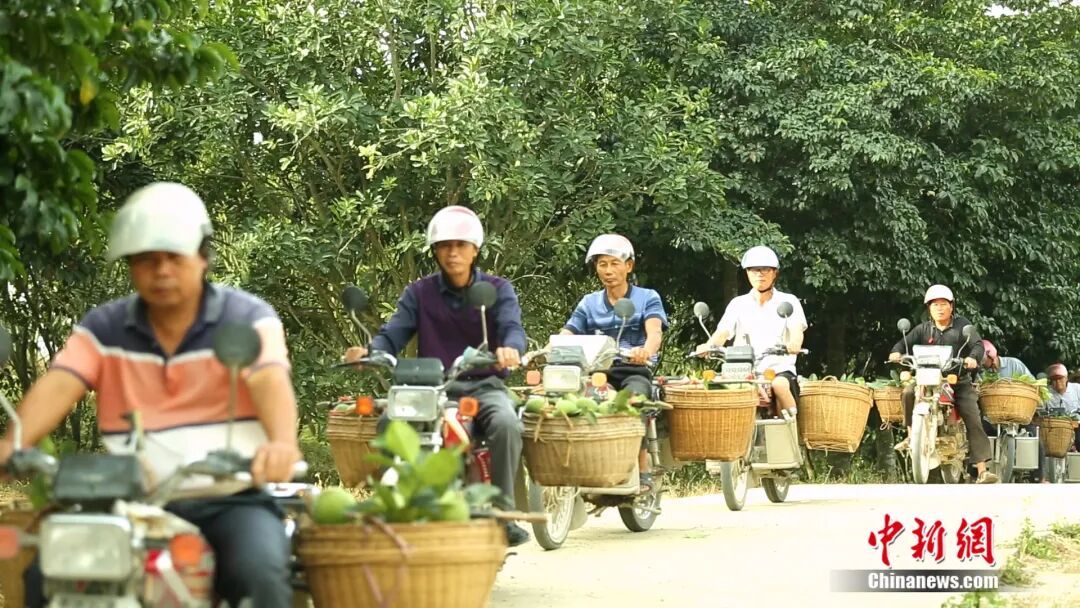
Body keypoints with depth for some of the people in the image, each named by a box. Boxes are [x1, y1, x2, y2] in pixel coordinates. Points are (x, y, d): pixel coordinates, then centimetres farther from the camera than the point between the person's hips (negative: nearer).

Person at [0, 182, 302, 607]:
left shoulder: (247, 318, 2)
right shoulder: (103, 329, 11)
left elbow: (271, 382, -16)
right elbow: (58, 386, -5)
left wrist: (282, 444, -40)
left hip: (231, 499, -3)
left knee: (261, 573, -33)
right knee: (48, 573, -19)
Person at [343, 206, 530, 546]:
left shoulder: (497, 290, 9)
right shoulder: (419, 294, 13)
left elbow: (512, 327, -10)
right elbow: (393, 335, 2)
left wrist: (510, 349, -36)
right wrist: (368, 351, -23)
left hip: (483, 386, -1)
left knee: (506, 424, -35)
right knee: (389, 422, -29)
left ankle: (503, 513, -24)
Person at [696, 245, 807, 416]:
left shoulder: (788, 301, 9)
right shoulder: (738, 304, 15)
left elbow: (796, 334, -6)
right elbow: (722, 333, 1)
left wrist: (792, 345, -32)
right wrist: (709, 346, -23)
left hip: (779, 369, -2)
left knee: (780, 384, -36)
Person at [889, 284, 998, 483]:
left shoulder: (962, 325, 4)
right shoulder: (923, 329, 10)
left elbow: (978, 344, -7)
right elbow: (905, 342, 0)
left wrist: (973, 357, -30)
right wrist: (896, 352, -24)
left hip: (960, 381, -2)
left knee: (974, 421, -12)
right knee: (909, 393, -27)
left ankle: (982, 471, -15)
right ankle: (911, 435, -12)